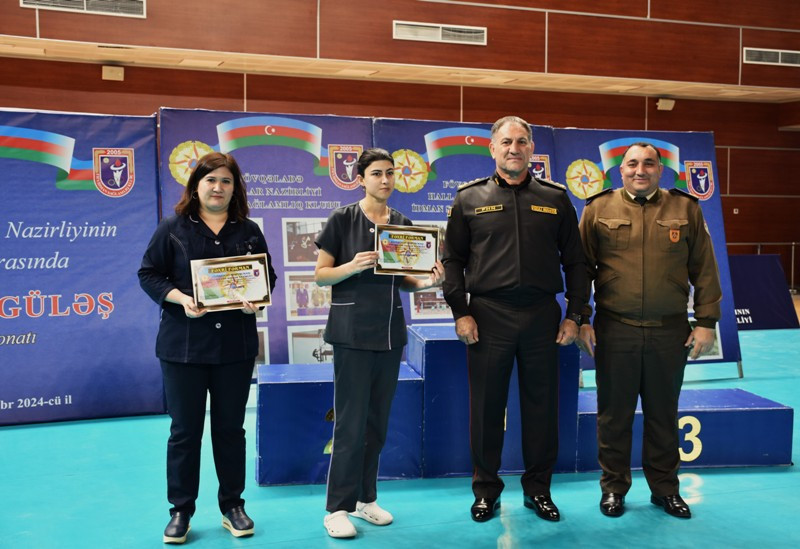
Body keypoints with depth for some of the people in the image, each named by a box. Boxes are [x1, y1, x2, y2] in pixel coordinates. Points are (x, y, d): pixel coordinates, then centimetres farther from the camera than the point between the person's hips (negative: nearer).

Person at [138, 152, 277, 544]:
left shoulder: (249, 231, 7)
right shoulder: (173, 228, 0)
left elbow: (268, 276, 10)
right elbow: (149, 274, -1)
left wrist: (256, 301, -11)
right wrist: (181, 299, -18)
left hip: (235, 346, 2)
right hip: (183, 345, -2)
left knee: (230, 427, 11)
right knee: (184, 429, 6)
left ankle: (232, 505, 25)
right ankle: (180, 510, 20)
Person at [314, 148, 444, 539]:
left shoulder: (403, 224, 9)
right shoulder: (342, 219, -5)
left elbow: (404, 280, 14)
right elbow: (321, 274, -6)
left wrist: (429, 281, -6)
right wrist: (353, 265, -23)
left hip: (391, 331, 6)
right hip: (352, 331, -5)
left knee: (378, 420, 11)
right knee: (351, 421, -4)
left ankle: (365, 498, 24)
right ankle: (338, 508, 7)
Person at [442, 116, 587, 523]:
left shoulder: (555, 199, 9)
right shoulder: (470, 199, 5)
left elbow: (574, 261, 10)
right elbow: (452, 259, 4)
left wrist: (574, 314, 4)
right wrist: (461, 312, -5)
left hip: (542, 316, 1)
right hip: (488, 315, -1)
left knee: (541, 405, 8)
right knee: (486, 407, 6)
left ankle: (538, 488, 24)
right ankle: (486, 490, 21)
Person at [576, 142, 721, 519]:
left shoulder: (685, 209, 7)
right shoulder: (598, 209, 4)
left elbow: (704, 271, 6)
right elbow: (581, 268, 3)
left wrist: (706, 322, 1)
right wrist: (581, 320, -2)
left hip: (669, 332, 1)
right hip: (614, 331, -1)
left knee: (663, 414, 12)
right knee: (614, 414, 8)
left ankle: (665, 488, 28)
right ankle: (613, 487, 23)